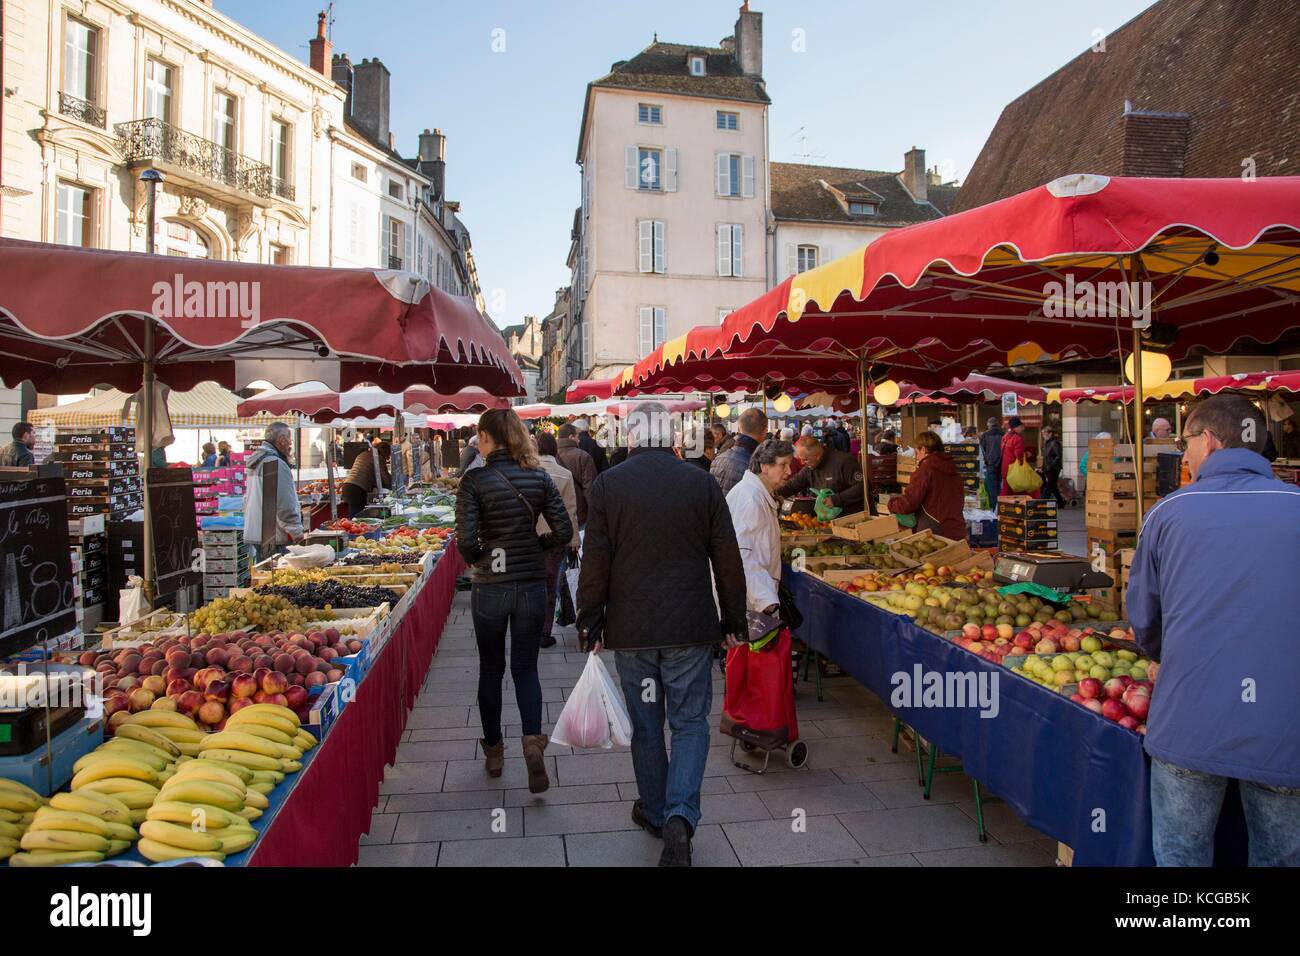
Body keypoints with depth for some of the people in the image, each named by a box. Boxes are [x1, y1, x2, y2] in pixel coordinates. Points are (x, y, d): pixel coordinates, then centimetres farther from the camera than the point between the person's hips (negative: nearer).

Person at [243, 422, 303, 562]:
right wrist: (296, 532, -14)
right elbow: (285, 505, -20)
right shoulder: (277, 464, -15)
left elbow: (247, 500, 24)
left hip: (253, 533, 10)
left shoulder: (255, 463, 17)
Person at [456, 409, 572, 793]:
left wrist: (477, 560, 4)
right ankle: (532, 739, -7)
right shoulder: (539, 477, -2)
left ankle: (493, 751, 28)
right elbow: (563, 532, -4)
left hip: (490, 588, -2)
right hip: (532, 585, 2)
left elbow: (466, 540, -17)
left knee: (491, 669, 16)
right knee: (526, 667, 14)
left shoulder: (474, 481, -11)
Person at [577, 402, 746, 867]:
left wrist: (590, 624, 5)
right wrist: (733, 620, 10)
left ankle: (655, 811, 30)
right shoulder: (702, 483, -4)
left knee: (645, 725, 16)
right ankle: (679, 815, -5)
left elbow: (595, 563, -5)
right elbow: (727, 560, 0)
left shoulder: (607, 485, -6)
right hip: (690, 628, 0)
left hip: (630, 628, 1)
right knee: (690, 723, 10)